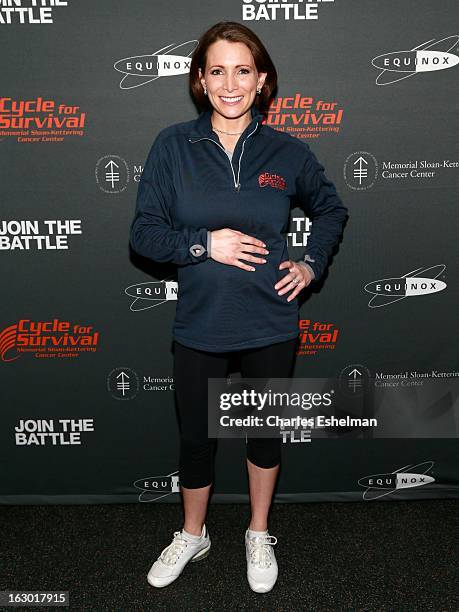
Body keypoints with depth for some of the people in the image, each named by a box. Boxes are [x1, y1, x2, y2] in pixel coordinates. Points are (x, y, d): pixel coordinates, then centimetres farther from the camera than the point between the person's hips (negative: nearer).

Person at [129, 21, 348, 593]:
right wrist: (203, 244, -20)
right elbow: (143, 233, -6)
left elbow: (331, 209, 13)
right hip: (198, 325, 0)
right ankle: (192, 535, 43)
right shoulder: (172, 145, -6)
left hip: (269, 324, 1)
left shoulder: (287, 152, -4)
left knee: (265, 430, 17)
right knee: (195, 436, 15)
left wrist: (311, 263, -1)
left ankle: (259, 535, 43)